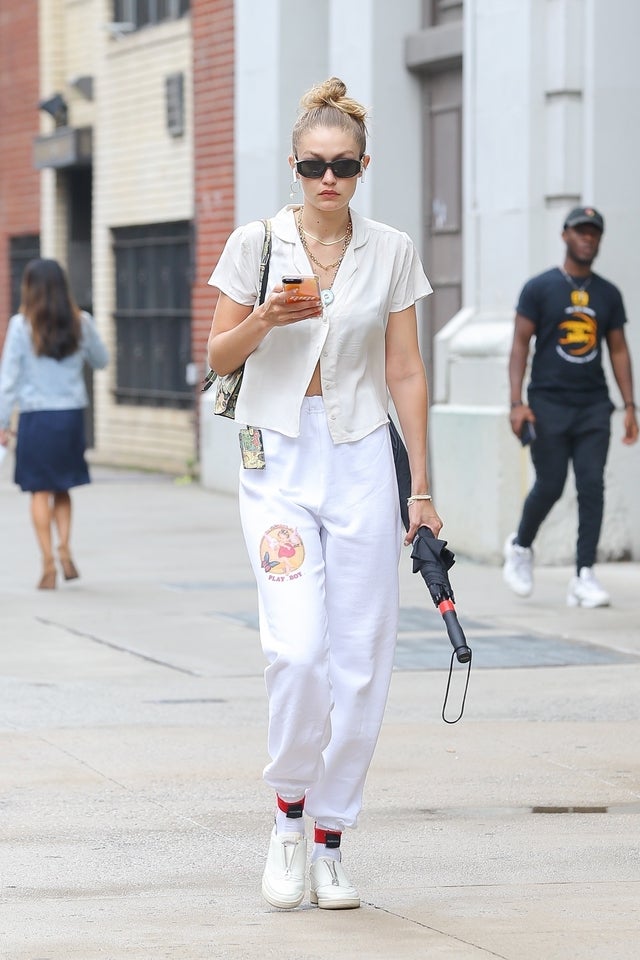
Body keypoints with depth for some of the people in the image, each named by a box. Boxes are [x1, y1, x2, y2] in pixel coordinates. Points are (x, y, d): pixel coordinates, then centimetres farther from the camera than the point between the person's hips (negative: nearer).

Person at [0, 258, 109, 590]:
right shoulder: (81, 323, -1)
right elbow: (101, 360, 15)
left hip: (36, 415, -3)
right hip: (72, 413, 3)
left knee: (40, 491, 5)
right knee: (62, 487, 17)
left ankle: (49, 563, 1)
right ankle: (64, 548, -1)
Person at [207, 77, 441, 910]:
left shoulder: (391, 252, 4)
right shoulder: (257, 242, 0)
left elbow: (405, 371, 6)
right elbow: (219, 357, 4)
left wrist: (422, 487, 4)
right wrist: (268, 319, -17)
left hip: (361, 460, 2)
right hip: (279, 459, -2)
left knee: (362, 662, 0)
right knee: (298, 649, -16)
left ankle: (329, 844, 12)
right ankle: (288, 810, 8)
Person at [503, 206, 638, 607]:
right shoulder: (540, 288, 0)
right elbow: (520, 344, -2)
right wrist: (517, 402, -12)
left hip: (594, 407, 3)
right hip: (549, 404, -3)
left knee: (592, 486, -6)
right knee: (550, 485, -3)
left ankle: (584, 576, -4)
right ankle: (520, 546, 26)